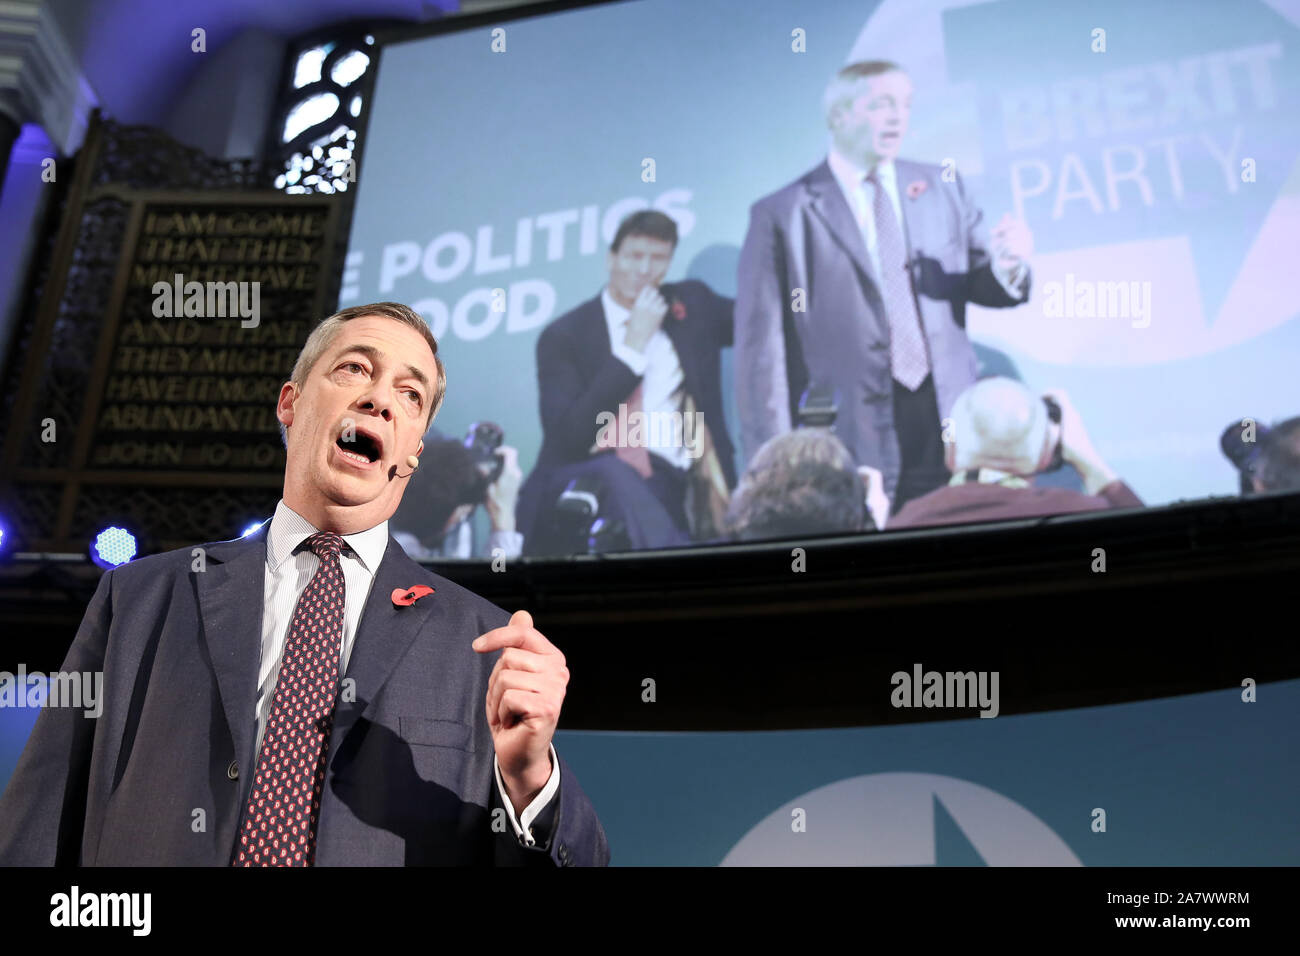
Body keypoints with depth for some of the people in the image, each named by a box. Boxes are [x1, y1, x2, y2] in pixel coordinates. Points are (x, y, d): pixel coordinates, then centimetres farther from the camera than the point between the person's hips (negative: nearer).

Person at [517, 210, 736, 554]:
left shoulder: (692, 304, 14)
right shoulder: (564, 335, 4)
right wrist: (633, 346, -7)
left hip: (666, 484, 2)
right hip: (582, 482, -2)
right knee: (614, 472, -29)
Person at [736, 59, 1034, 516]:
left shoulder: (942, 188, 13)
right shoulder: (781, 215, -1)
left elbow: (979, 285, 18)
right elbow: (763, 348, -4)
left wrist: (1007, 268, -8)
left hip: (953, 432, 4)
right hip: (854, 441, -4)